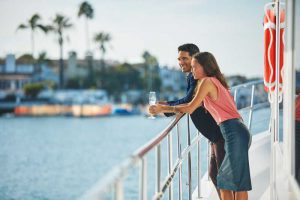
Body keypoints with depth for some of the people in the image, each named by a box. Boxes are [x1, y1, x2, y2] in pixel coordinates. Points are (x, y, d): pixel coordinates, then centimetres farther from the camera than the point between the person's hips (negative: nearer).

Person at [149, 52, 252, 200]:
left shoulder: (207, 81, -5)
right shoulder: (216, 82, 22)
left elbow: (190, 108, -4)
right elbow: (194, 106, 27)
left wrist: (164, 108, 5)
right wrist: (164, 108, 24)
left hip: (234, 133, -9)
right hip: (238, 133, 9)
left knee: (238, 182, -5)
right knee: (224, 180, 13)